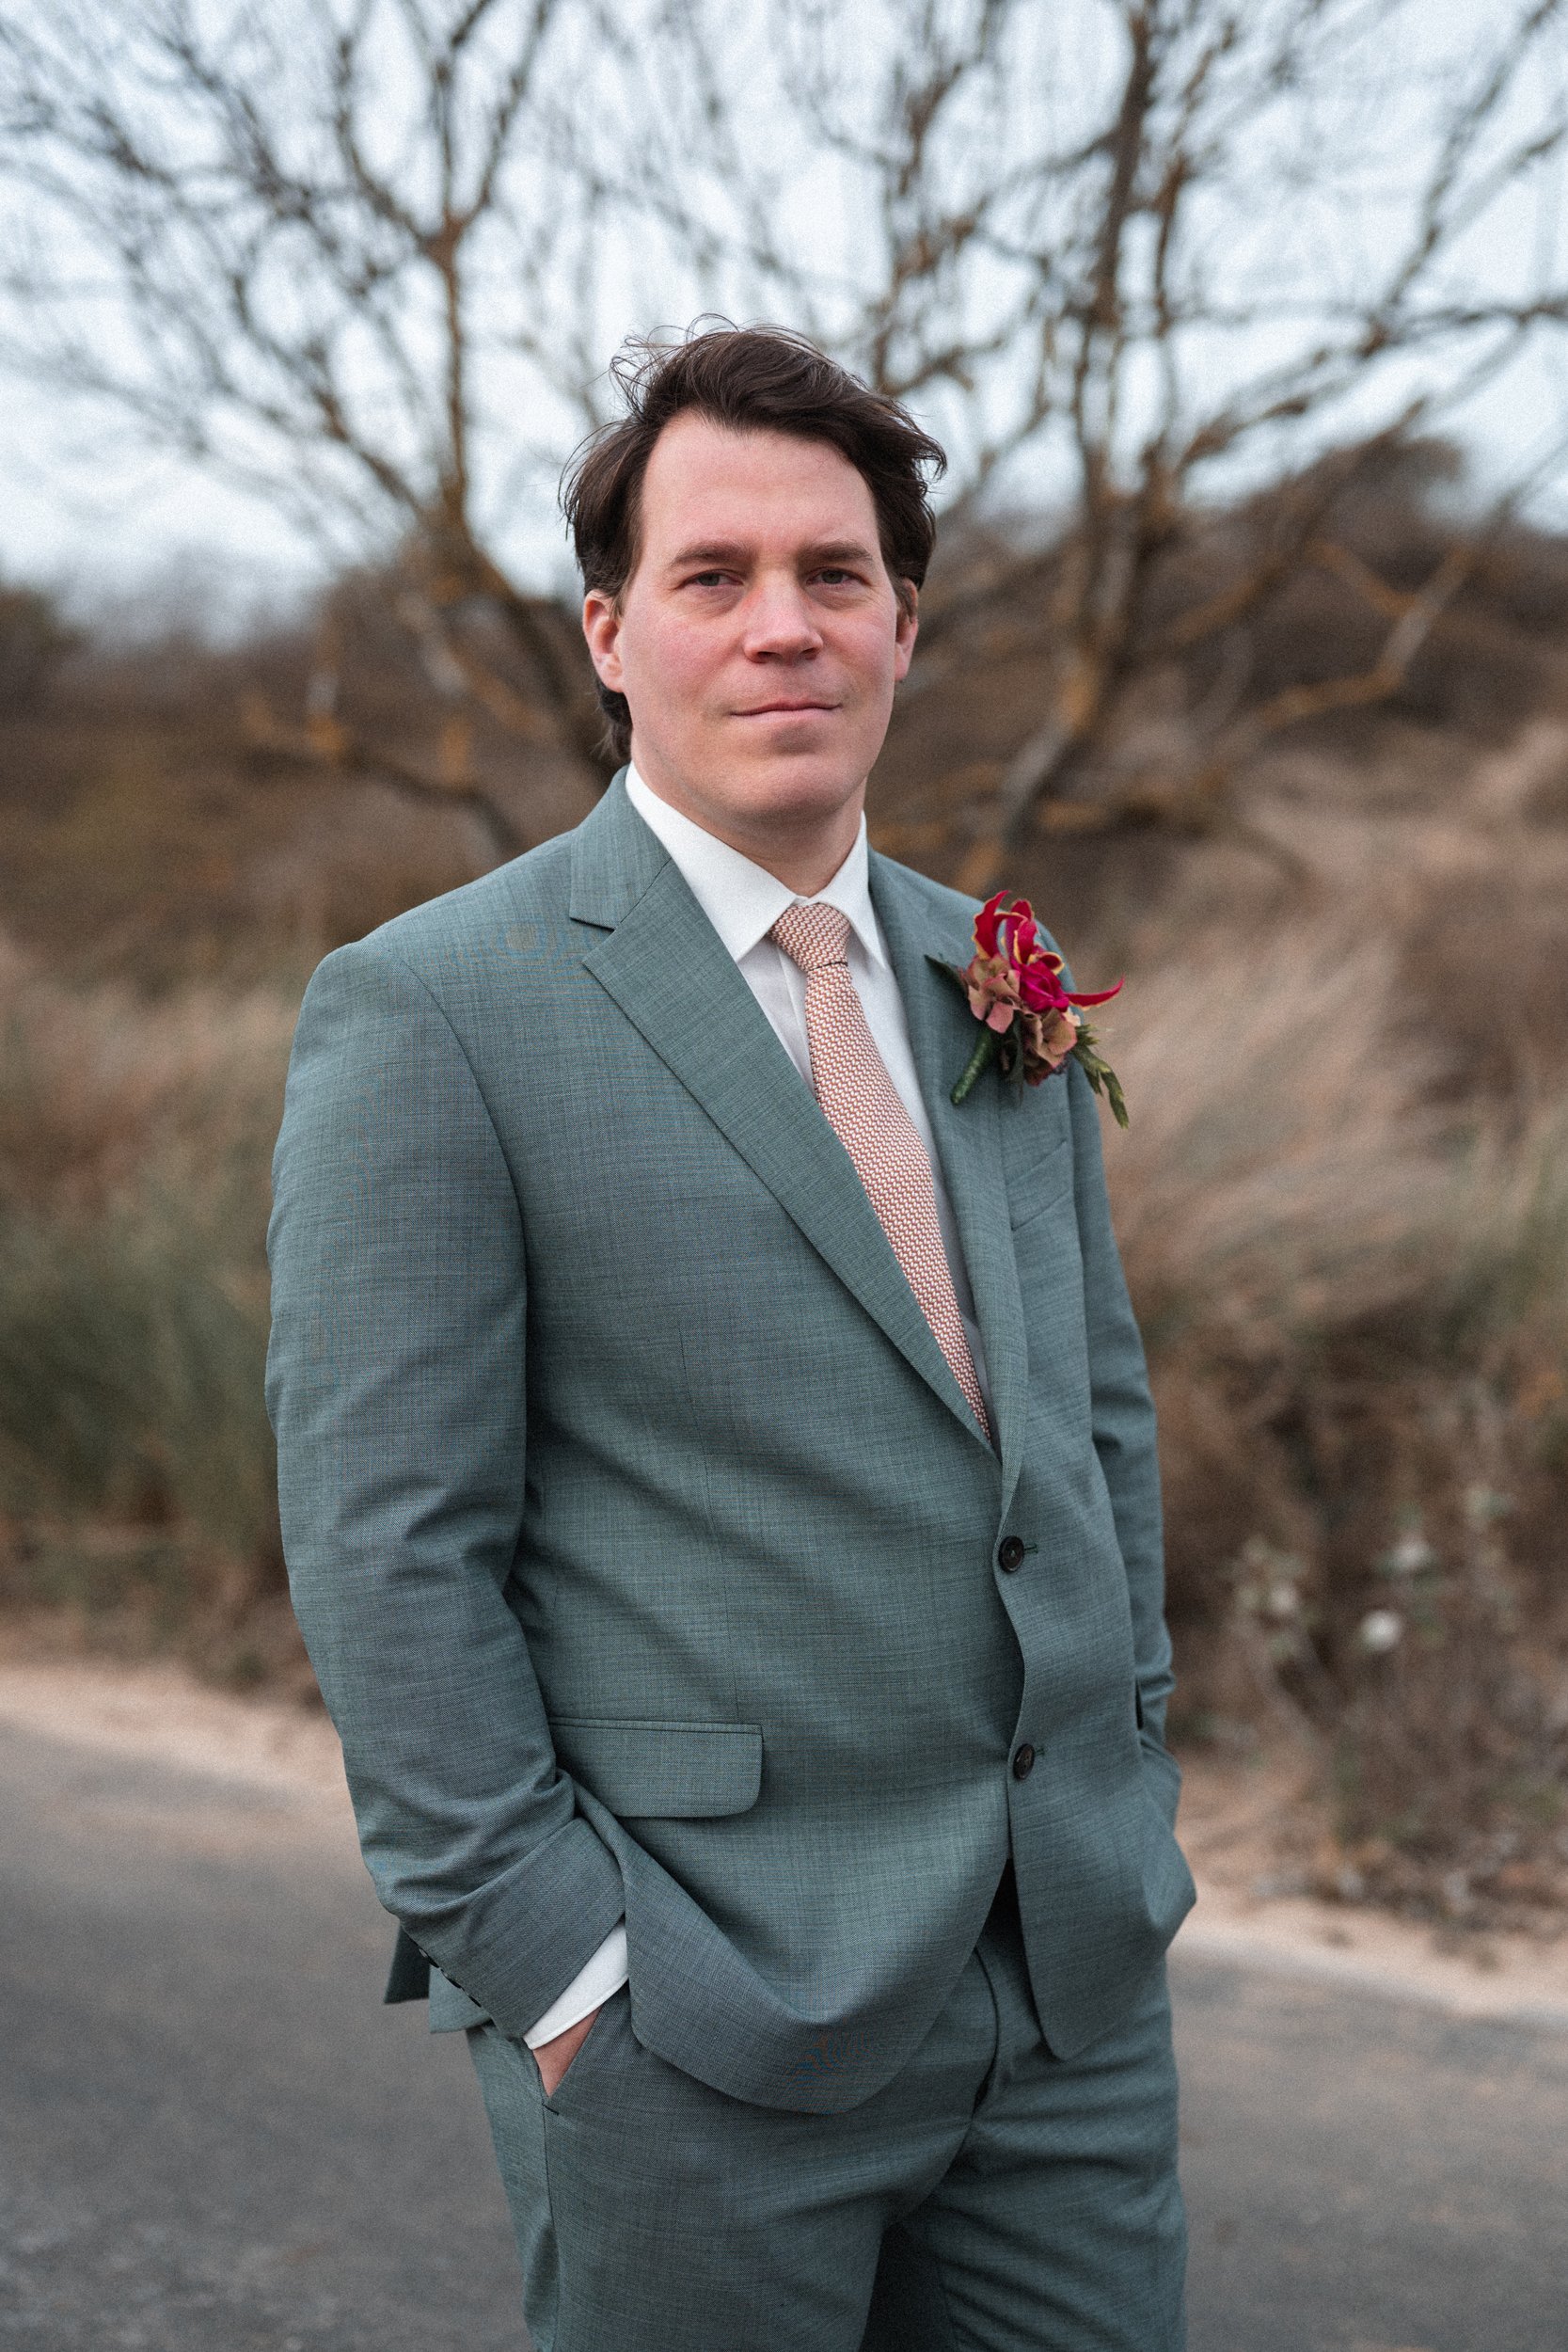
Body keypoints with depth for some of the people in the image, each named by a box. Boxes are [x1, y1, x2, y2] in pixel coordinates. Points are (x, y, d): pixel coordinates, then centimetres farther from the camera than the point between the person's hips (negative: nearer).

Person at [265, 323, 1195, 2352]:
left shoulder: (990, 985, 11)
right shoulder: (427, 1015, -9)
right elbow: (387, 1552, -12)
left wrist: (1126, 1786, 12)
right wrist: (558, 1978, -14)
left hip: (1078, 1973, 6)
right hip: (701, 2024, -5)